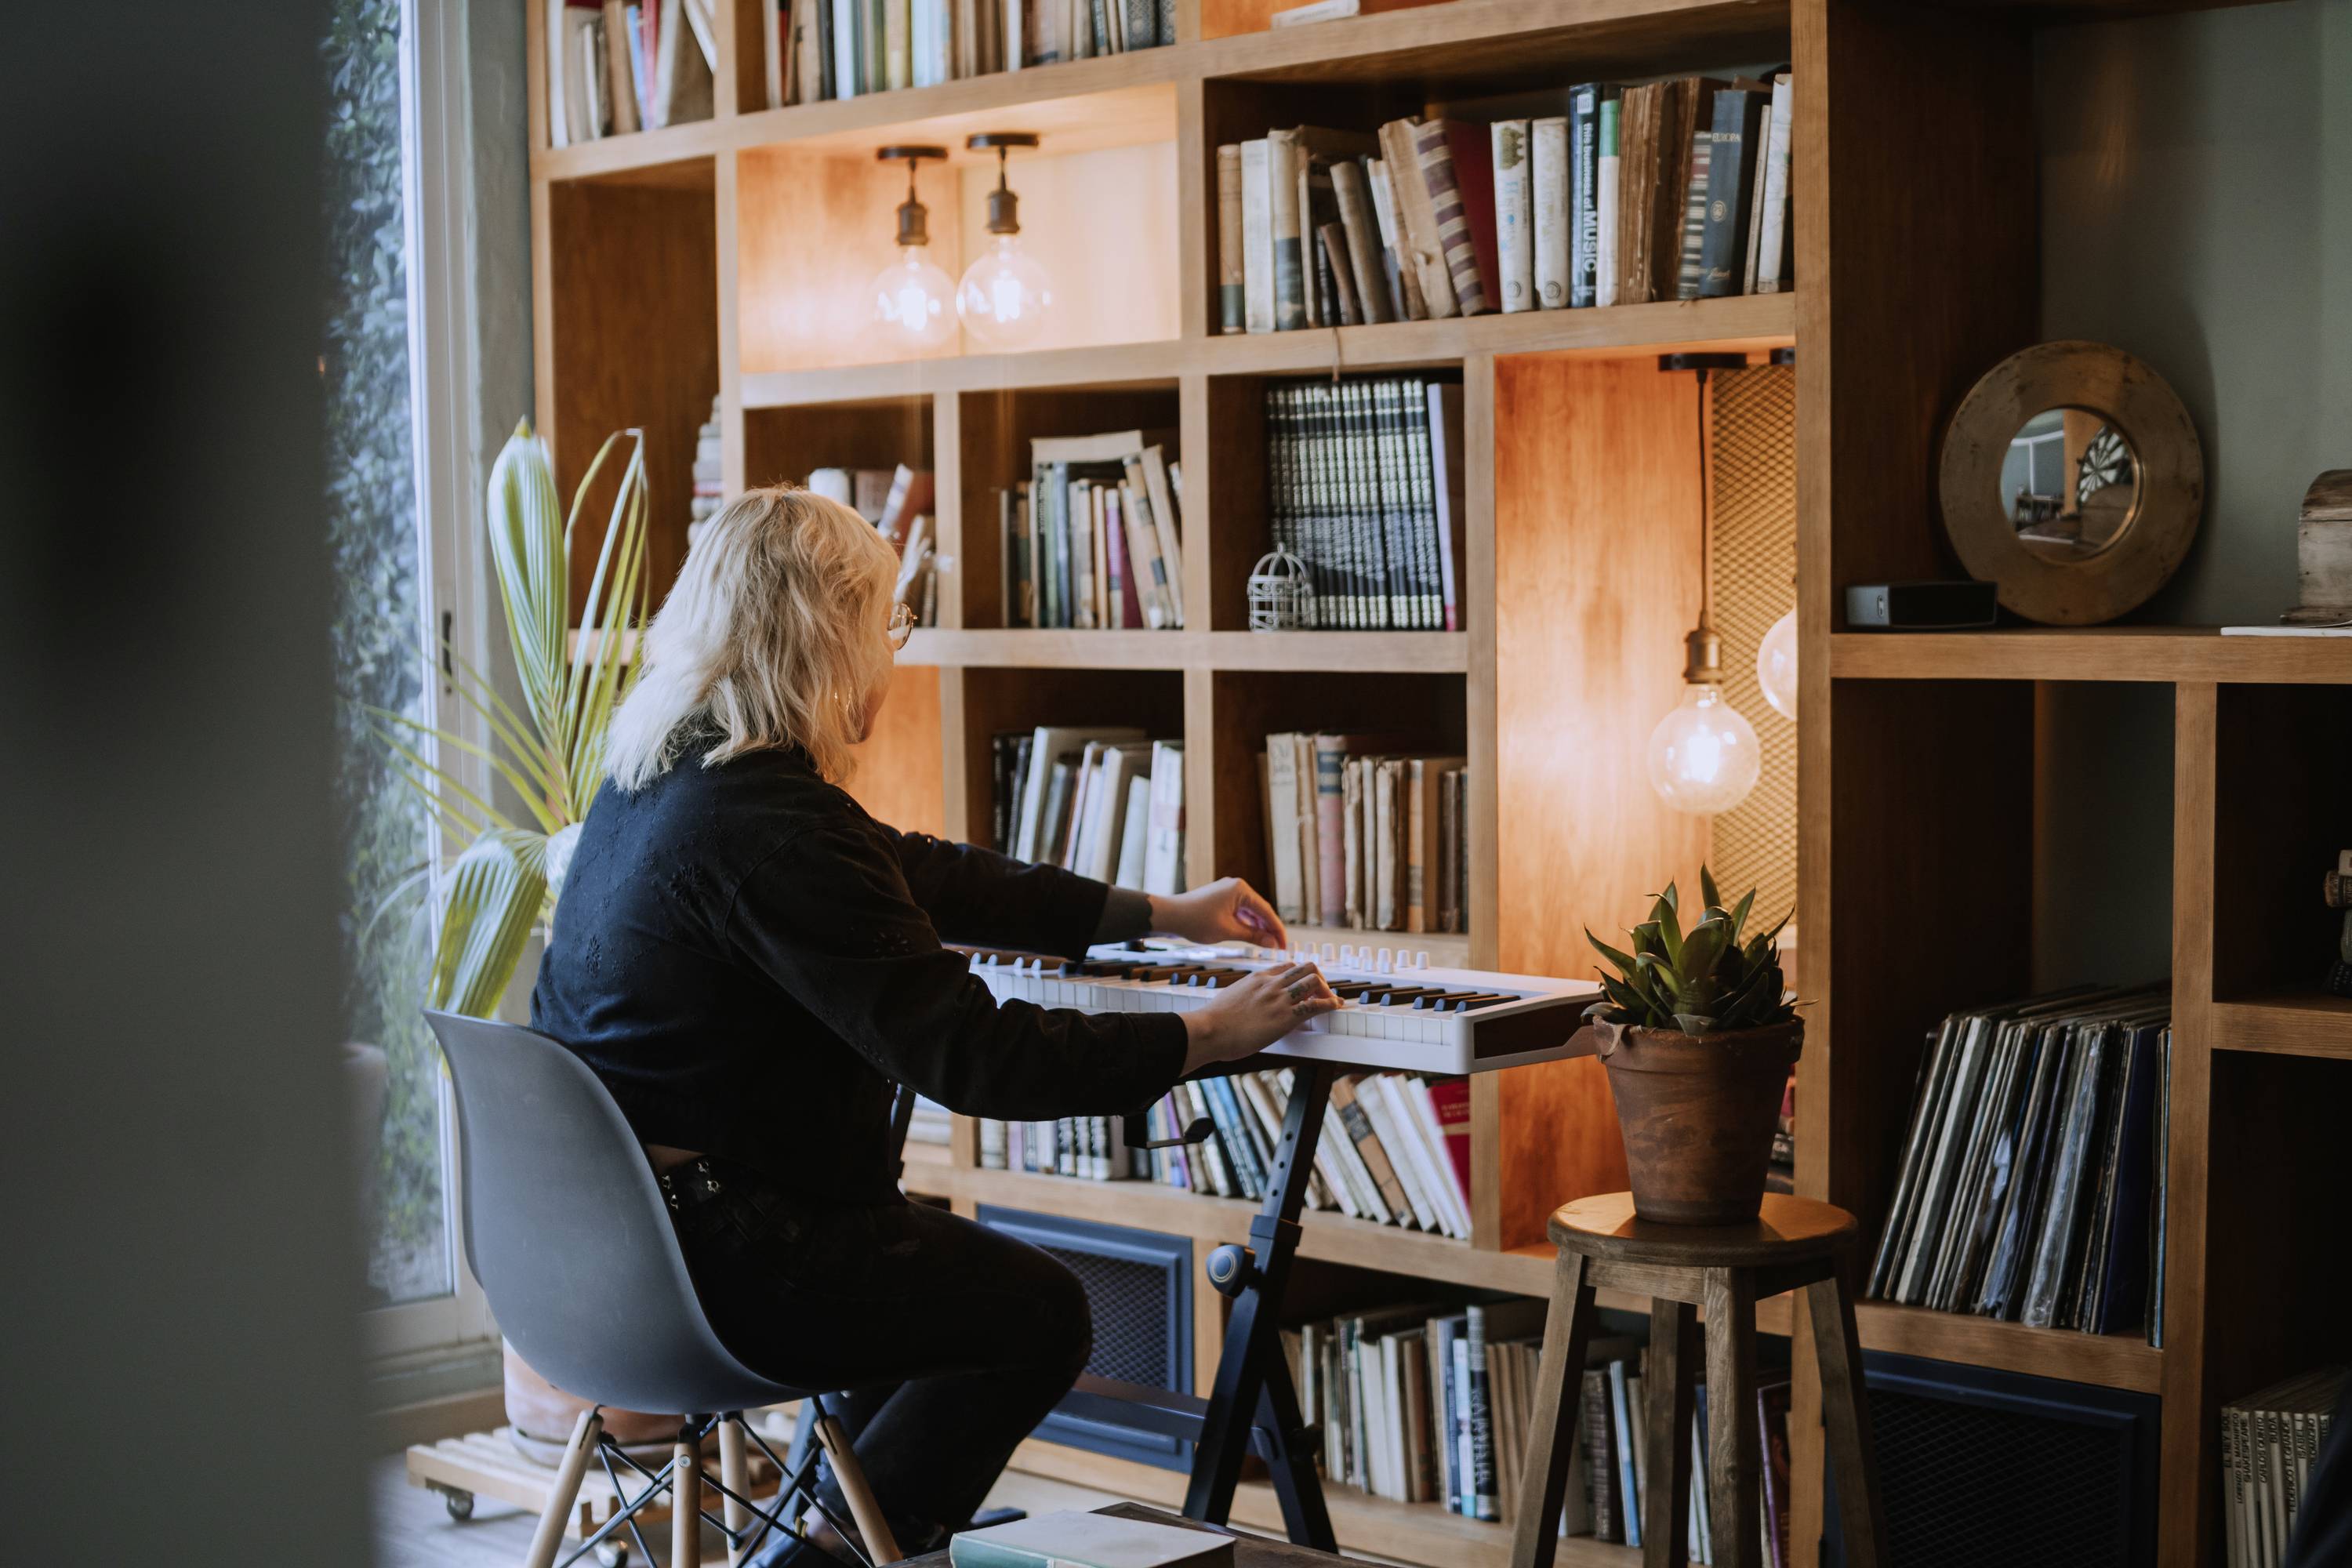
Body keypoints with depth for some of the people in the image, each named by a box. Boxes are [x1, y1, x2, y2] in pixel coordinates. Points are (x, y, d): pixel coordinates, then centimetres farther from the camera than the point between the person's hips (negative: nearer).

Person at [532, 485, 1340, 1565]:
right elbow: (969, 1056, -24)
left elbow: (920, 876, 15)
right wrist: (1206, 1037, -15)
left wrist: (1158, 915, 18)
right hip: (698, 1254, -10)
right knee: (1041, 1313, 6)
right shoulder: (776, 827, -24)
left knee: (940, 1257, 29)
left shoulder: (657, 773, 8)